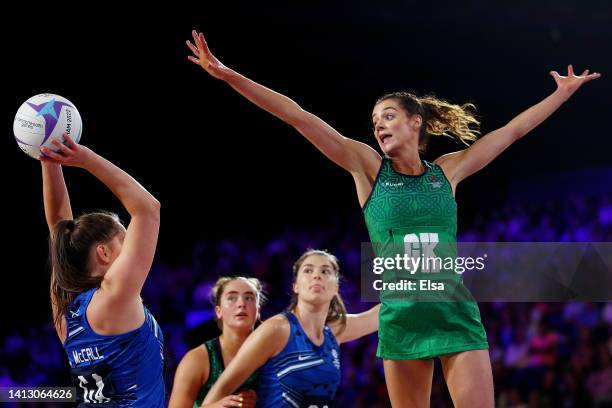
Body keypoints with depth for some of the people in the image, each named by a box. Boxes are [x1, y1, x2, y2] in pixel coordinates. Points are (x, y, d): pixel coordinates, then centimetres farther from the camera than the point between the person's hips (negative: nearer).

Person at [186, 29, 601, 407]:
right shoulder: (369, 168, 5)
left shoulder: (447, 171, 8)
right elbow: (297, 116, -2)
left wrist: (564, 92, 23)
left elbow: (514, 129, 17)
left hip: (456, 311, 0)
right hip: (402, 314, 0)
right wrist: (228, 75, -5)